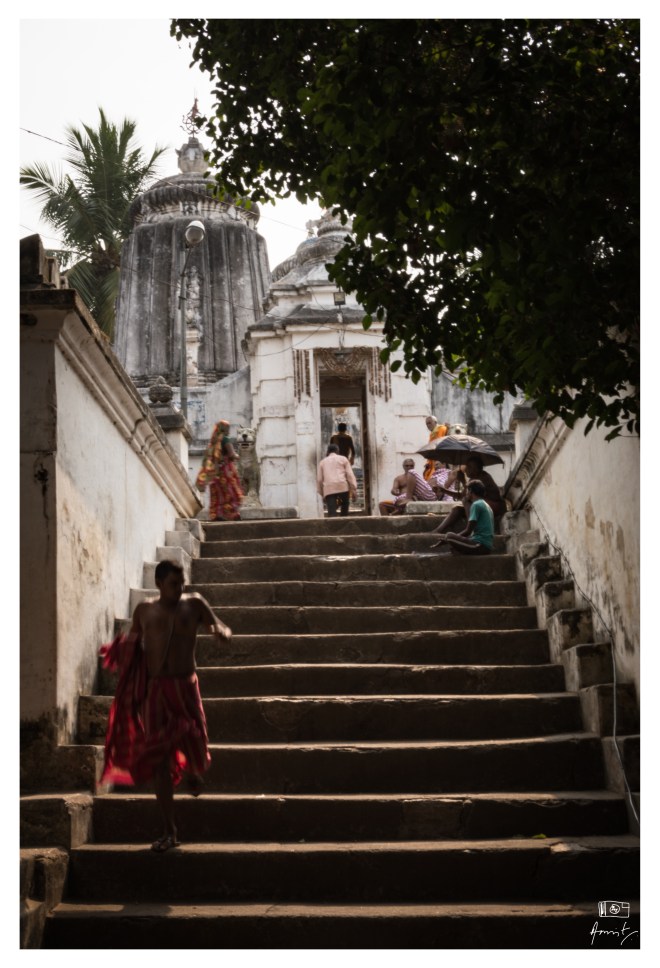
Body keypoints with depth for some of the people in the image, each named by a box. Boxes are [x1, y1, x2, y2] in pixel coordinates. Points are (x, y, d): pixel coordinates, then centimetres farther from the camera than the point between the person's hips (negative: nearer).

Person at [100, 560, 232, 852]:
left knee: (194, 743, -11)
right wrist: (120, 648, -2)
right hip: (154, 689, 1)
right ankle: (169, 831, 8)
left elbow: (224, 631, 8)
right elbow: (132, 645, 21)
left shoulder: (194, 605, 6)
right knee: (159, 761, -1)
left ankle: (193, 770, 31)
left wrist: (219, 631, -16)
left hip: (185, 687, -1)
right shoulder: (144, 611, 10)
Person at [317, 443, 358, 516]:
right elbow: (350, 475, 5)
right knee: (344, 511, 18)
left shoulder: (323, 462, 21)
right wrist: (354, 490, 1)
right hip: (343, 487, 0)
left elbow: (319, 479, 14)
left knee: (332, 513, -10)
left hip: (328, 489, 1)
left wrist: (322, 494, 20)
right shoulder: (343, 459, 16)